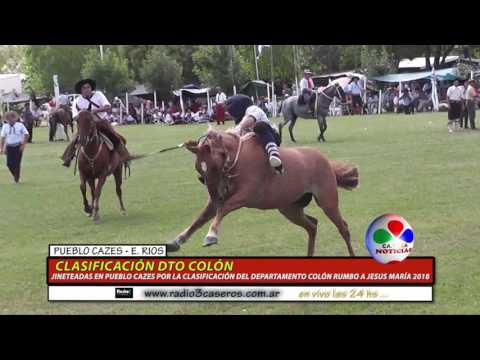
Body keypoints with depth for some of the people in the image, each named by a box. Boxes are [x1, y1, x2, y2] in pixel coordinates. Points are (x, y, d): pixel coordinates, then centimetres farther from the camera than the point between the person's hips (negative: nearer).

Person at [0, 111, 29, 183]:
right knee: (9, 164, -4)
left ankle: (17, 179, 13)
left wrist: (23, 144, -7)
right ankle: (15, 175, 23)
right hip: (9, 147, 2)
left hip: (18, 147, -2)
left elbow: (26, 135, 1)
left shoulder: (20, 125, -4)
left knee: (17, 164, -3)